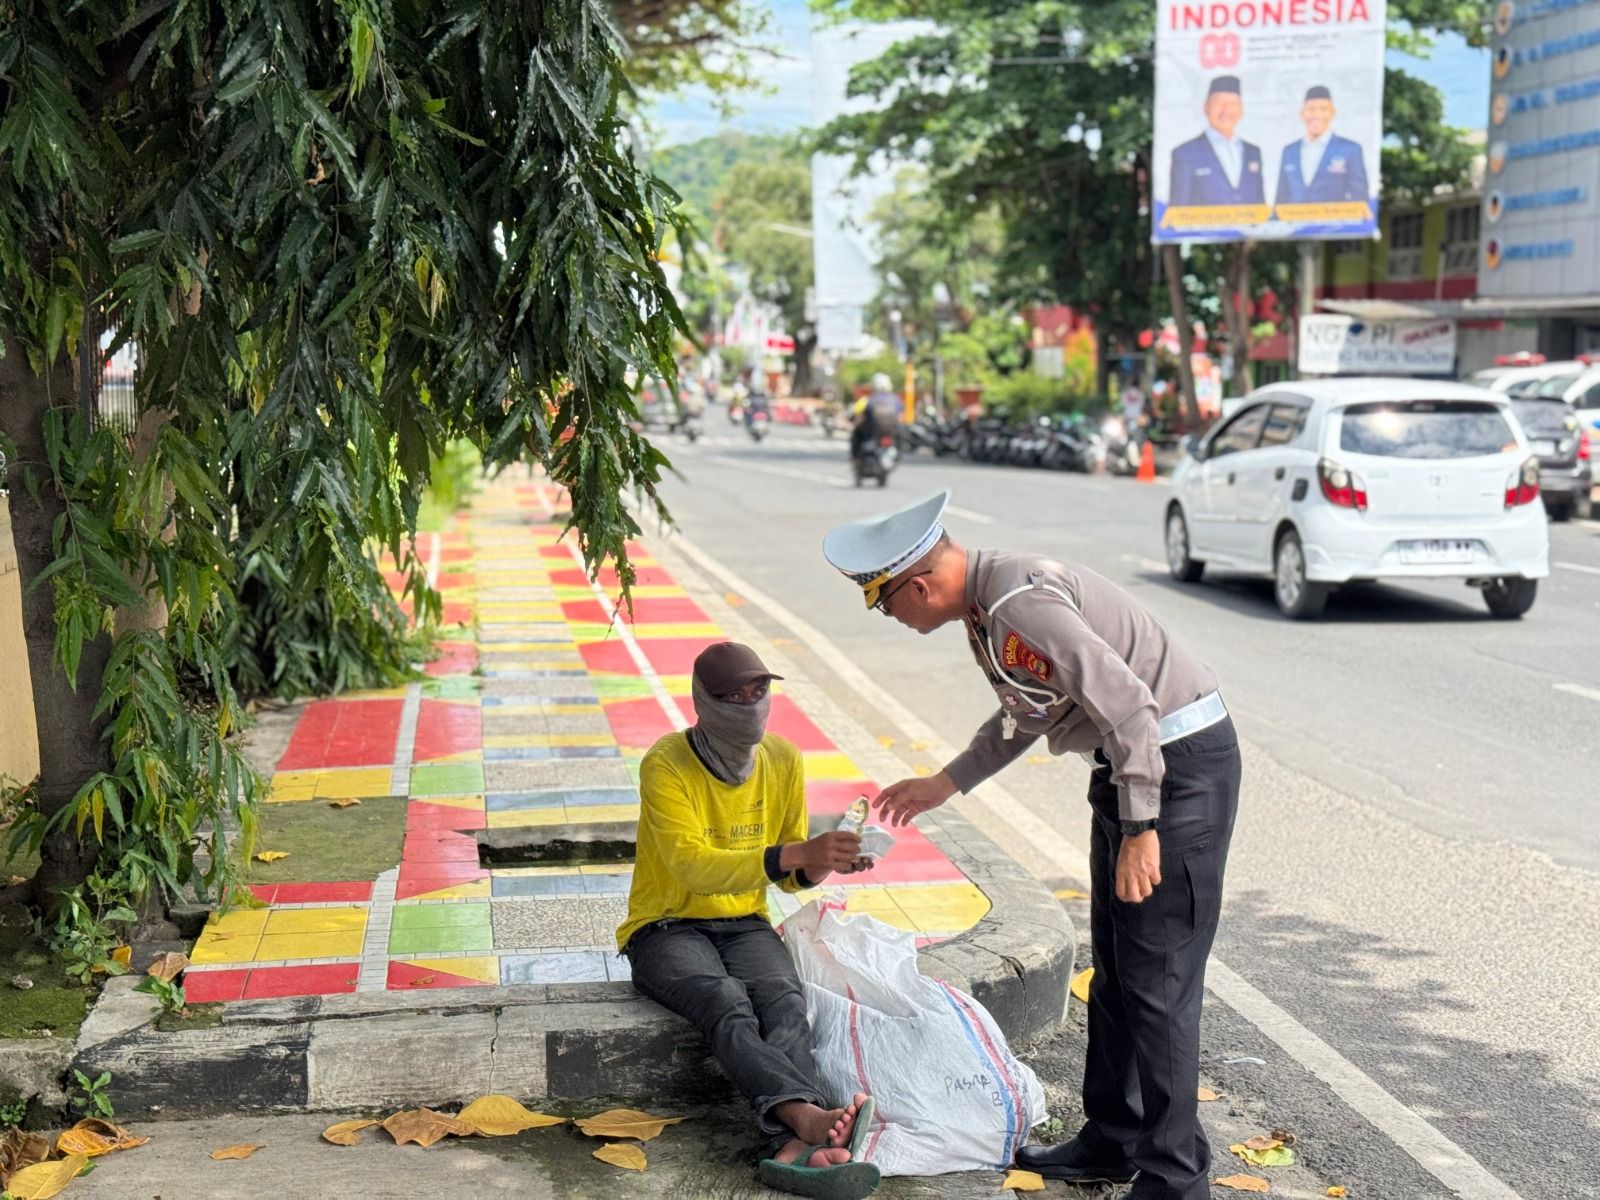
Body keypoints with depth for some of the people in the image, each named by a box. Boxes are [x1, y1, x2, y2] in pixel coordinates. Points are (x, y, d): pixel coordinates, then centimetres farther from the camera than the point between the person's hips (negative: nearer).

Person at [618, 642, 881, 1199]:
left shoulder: (784, 760, 2)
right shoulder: (666, 764, -14)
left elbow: (793, 875, 10)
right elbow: (691, 866, -28)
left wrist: (822, 863, -15)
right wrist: (794, 854, -39)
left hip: (746, 925, 4)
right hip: (667, 928, -4)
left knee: (784, 1000, -30)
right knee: (726, 1003, -36)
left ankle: (792, 1144, -53)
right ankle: (808, 1115, -58)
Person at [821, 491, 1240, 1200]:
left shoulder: (1021, 604, -24)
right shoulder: (987, 604, 9)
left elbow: (1128, 704, -27)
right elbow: (1029, 715, 23)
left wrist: (1139, 829, -24)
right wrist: (943, 785, 25)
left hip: (1181, 763, -10)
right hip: (1130, 764, 10)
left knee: (1157, 978, -6)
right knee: (1114, 971, 16)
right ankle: (1112, 1142, 27)